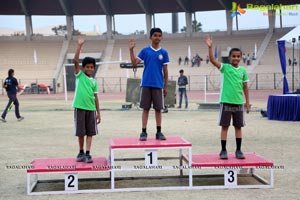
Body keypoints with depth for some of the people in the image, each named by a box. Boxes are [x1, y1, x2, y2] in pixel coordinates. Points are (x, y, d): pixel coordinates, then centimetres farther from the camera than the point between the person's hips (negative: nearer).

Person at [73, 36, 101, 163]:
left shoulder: (94, 81, 10)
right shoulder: (79, 75, 2)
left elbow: (95, 97, 11)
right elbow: (76, 60, -11)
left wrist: (98, 112, 8)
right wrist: (79, 46, -17)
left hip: (91, 109, 3)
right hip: (79, 107, -3)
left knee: (90, 132, 1)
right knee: (80, 132, 5)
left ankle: (87, 154, 6)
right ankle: (81, 152, 19)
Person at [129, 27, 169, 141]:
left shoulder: (164, 52, 6)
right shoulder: (145, 50, 4)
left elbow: (165, 70, 7)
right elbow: (134, 63, -1)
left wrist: (166, 86, 5)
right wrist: (131, 50, -10)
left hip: (158, 85, 1)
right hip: (146, 84, -1)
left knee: (158, 109, 5)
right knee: (146, 108, 2)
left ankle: (159, 132, 13)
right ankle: (143, 132, 8)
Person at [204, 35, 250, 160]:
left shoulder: (243, 71, 7)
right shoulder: (224, 67, -2)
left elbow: (245, 87, 12)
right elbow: (212, 60, -16)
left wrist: (247, 102, 9)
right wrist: (210, 47, -28)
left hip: (239, 103, 3)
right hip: (226, 102, -3)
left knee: (238, 127, 8)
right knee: (224, 126, 2)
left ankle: (238, 150, 17)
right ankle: (223, 150, 10)